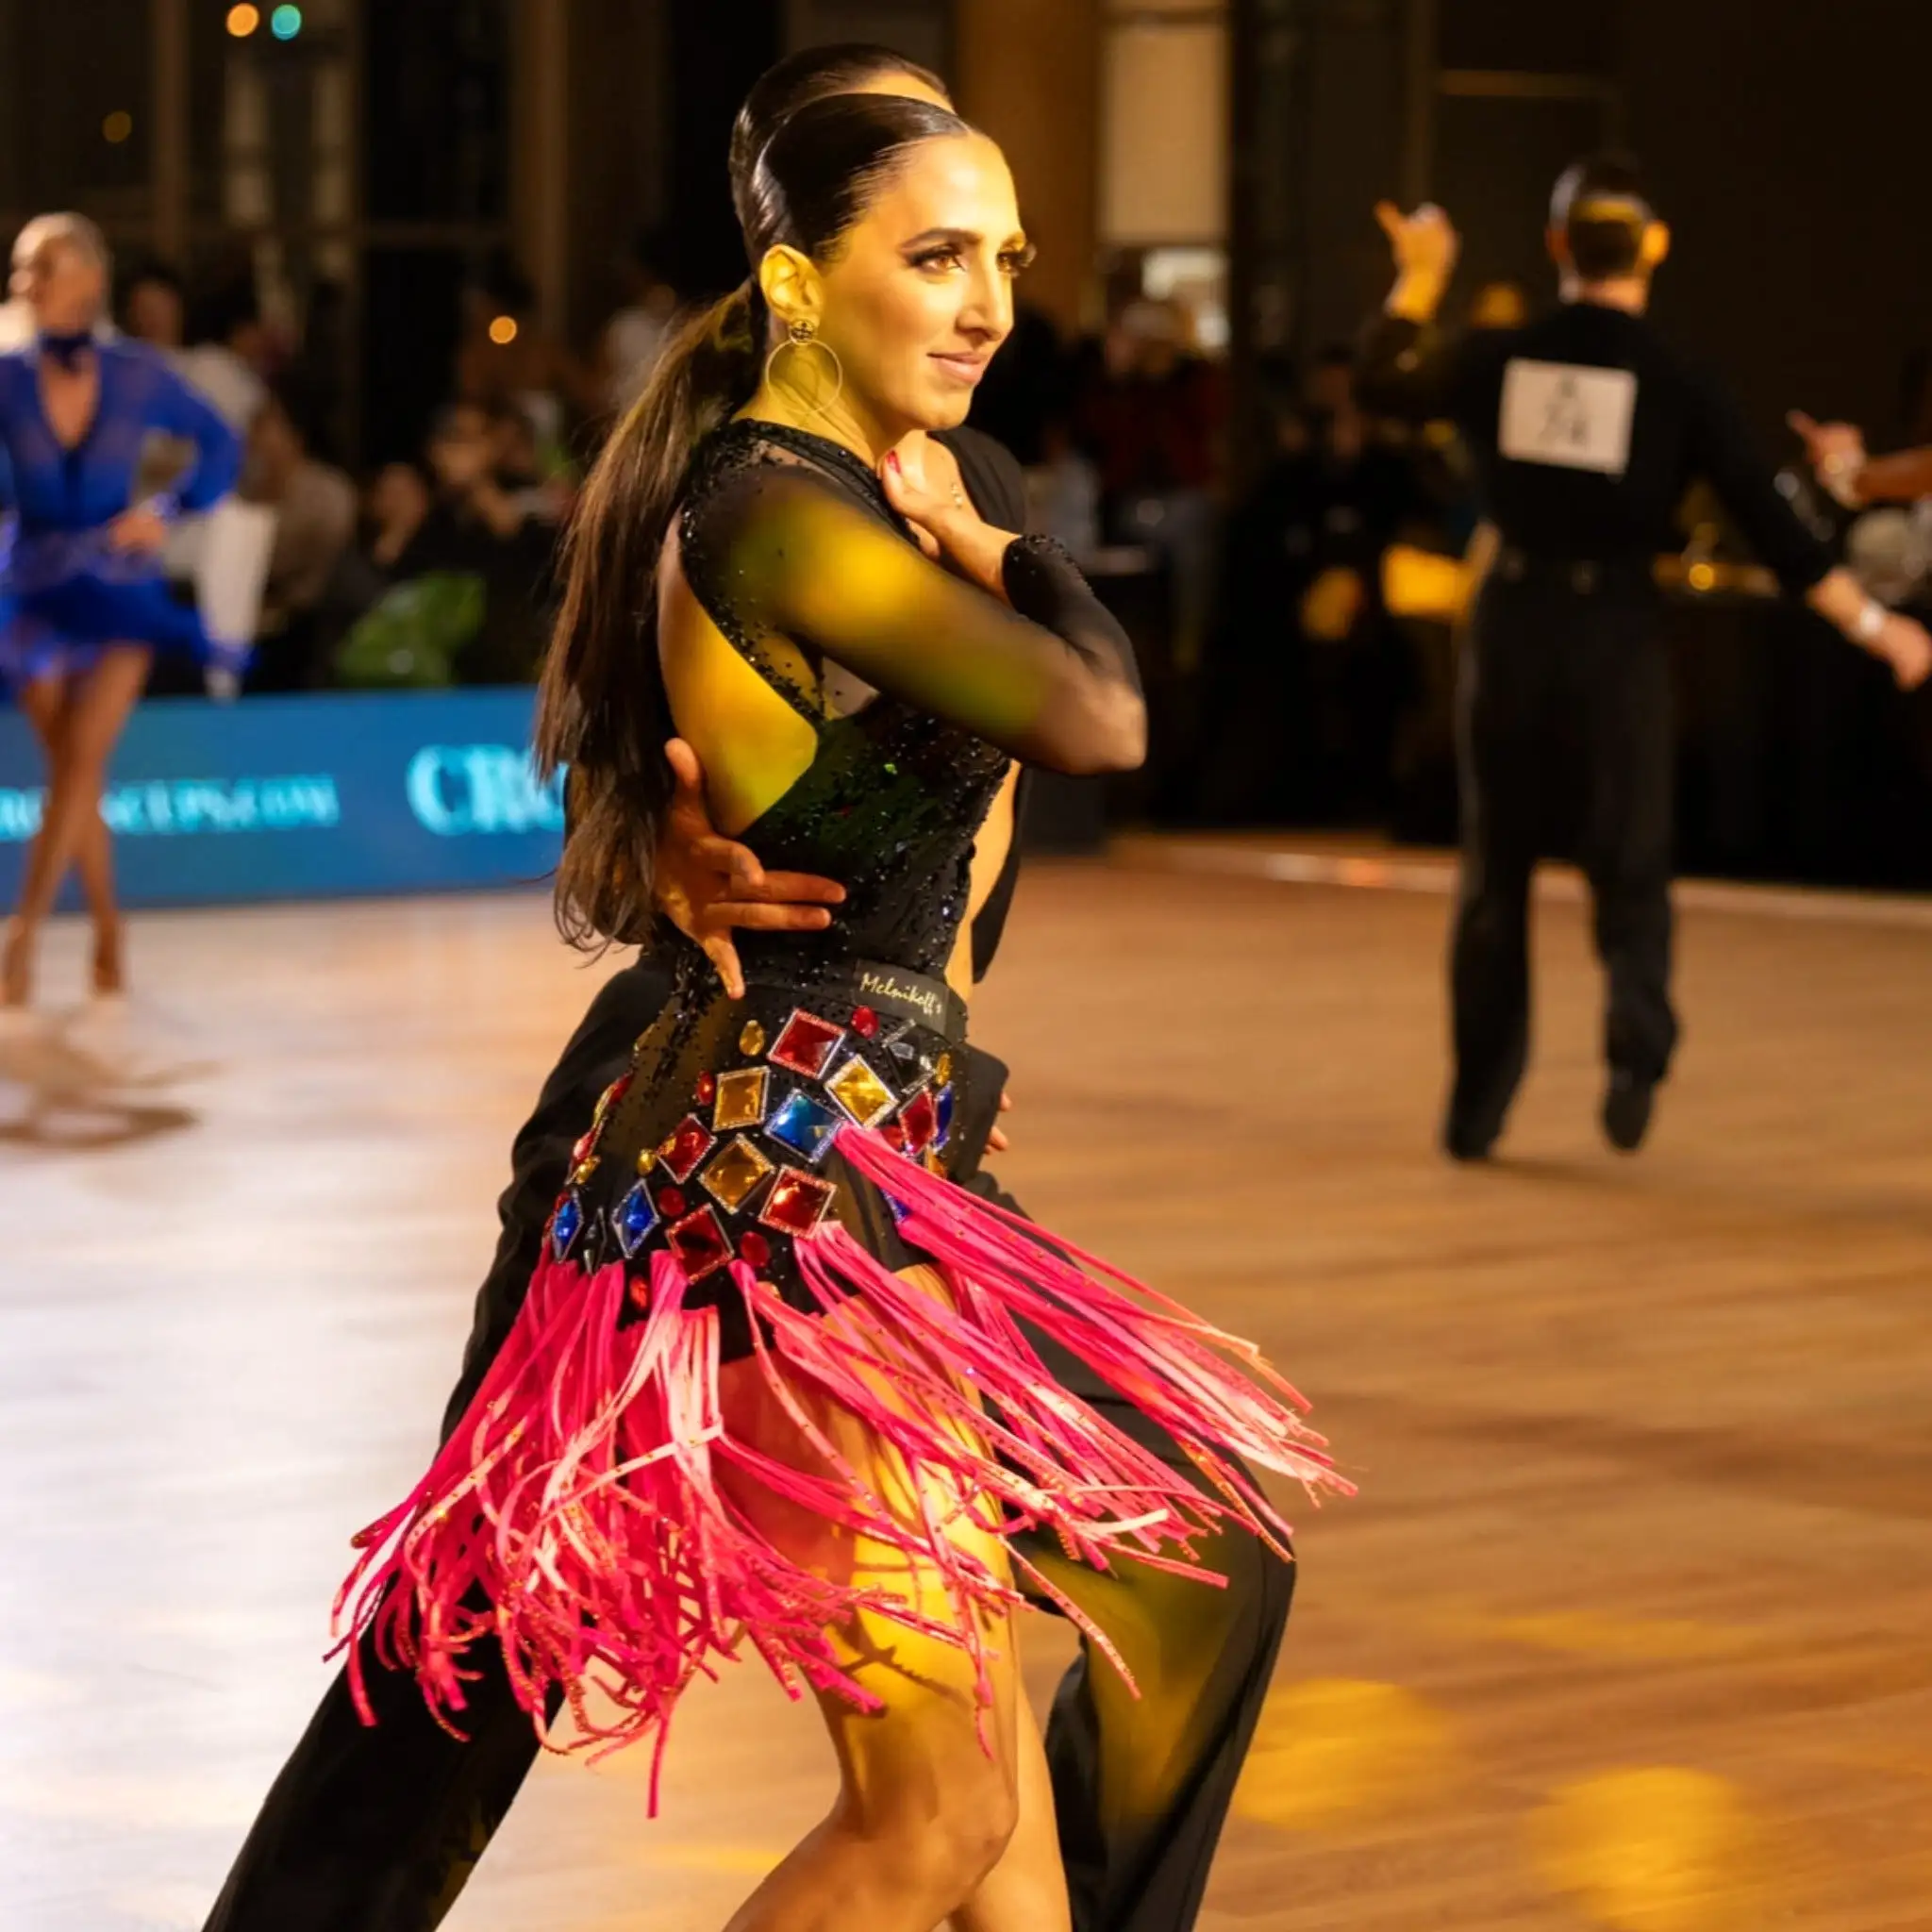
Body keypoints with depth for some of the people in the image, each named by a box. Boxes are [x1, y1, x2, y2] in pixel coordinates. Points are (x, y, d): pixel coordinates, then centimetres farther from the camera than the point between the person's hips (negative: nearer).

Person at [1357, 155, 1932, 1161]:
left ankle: (1478, 1103, 15)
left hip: (1512, 621, 2)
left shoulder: (1497, 360, -2)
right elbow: (1771, 526, -6)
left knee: (1496, 867, 12)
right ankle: (1637, 1040, -19)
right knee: (1628, 862, 8)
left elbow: (1383, 381, 14)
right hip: (1617, 628, -2)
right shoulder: (1676, 386, -6)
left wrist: (1417, 282, 23)